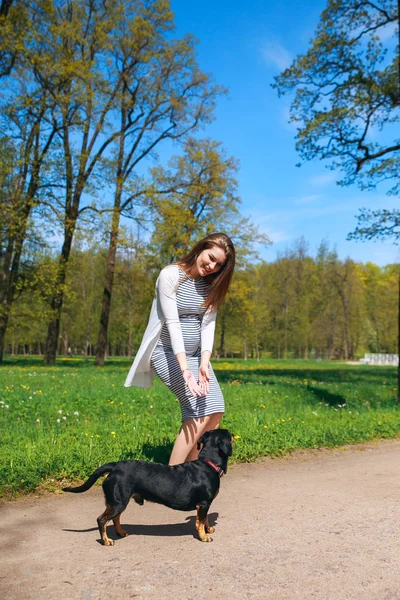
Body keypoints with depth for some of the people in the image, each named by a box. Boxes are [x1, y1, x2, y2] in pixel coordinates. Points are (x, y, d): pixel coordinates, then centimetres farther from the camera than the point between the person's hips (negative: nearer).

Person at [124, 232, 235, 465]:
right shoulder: (171, 275, -15)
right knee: (200, 410, -16)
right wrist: (185, 369, -30)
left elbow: (208, 323, -6)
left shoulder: (211, 284, 3)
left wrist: (204, 363, -21)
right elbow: (172, 323, -22)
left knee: (215, 410, -4)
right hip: (168, 352, -6)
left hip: (196, 354, 7)